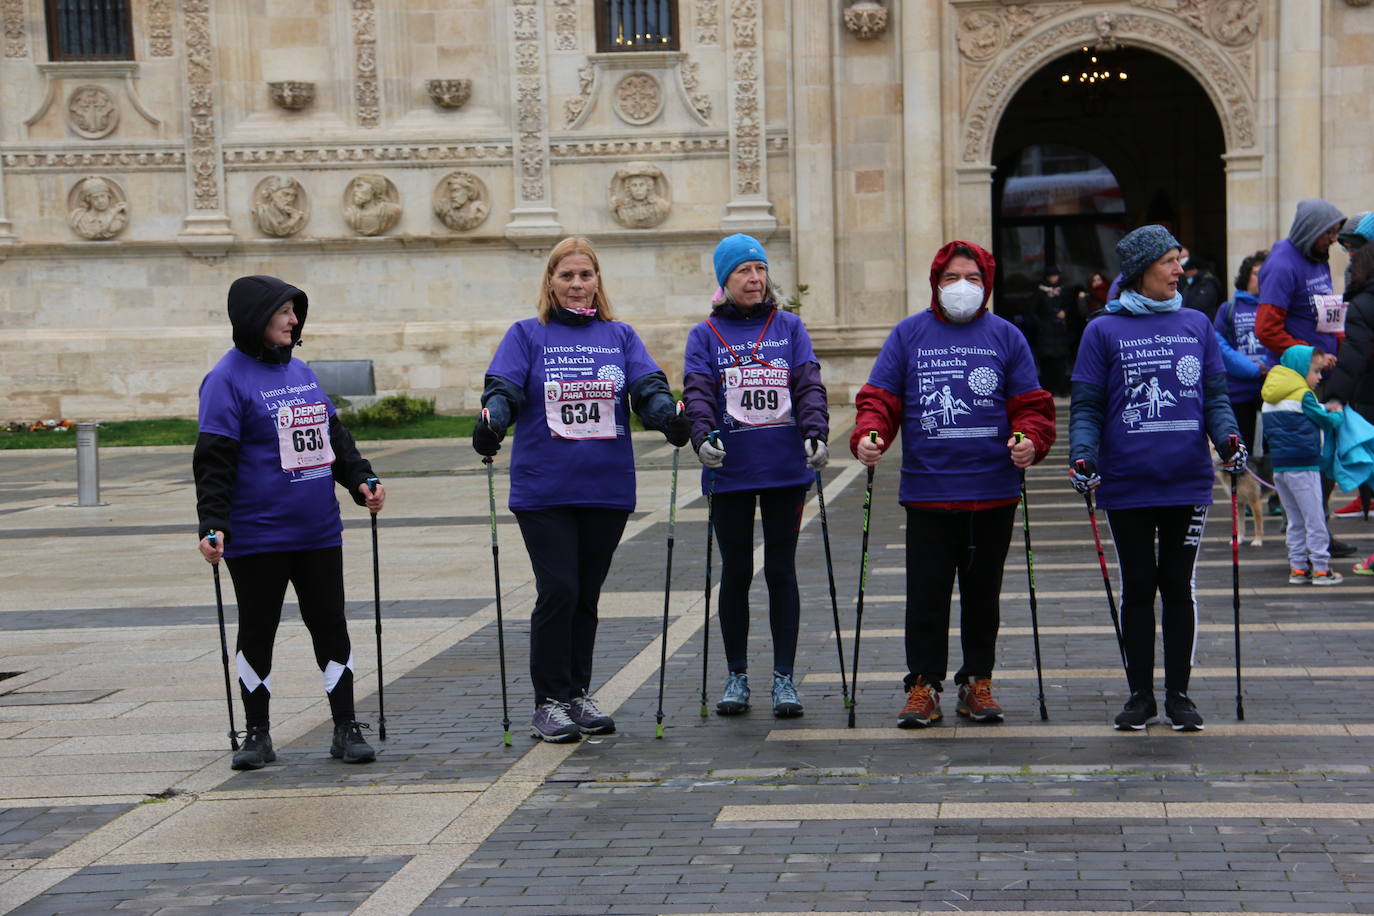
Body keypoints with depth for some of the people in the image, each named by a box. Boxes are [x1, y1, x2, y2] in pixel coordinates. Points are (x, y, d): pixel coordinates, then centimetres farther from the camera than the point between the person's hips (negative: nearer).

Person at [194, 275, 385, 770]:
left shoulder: (301, 371, 12)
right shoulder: (228, 378, -8)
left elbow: (335, 434, 20)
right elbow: (214, 461, -13)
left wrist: (361, 479, 6)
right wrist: (213, 524, -20)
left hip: (319, 533, 6)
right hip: (257, 538, -6)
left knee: (331, 627, 8)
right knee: (257, 632, 6)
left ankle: (347, 729, 16)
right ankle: (257, 734, 19)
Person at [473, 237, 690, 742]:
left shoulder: (621, 336, 11)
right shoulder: (526, 335, 4)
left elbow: (648, 387, -2)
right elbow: (504, 388, -8)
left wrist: (668, 416, -24)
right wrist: (492, 421, -29)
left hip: (608, 489, 3)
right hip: (544, 489, -3)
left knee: (587, 595, 11)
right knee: (558, 591, -7)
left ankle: (579, 695, 23)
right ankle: (549, 702, 4)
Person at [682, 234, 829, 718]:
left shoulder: (790, 328, 9)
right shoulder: (705, 335, 6)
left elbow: (809, 385, -1)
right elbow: (698, 392, -7)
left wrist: (815, 432, -18)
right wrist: (703, 436, -25)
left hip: (786, 468, 1)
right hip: (730, 472, 0)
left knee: (781, 570, 3)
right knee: (736, 572, 6)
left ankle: (784, 677, 10)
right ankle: (736, 676, 17)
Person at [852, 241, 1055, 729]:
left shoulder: (1006, 336, 7)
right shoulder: (909, 333, 6)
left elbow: (1031, 403, 5)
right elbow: (880, 397, 3)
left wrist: (1030, 440, -15)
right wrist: (867, 436, -15)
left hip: (993, 491, 1)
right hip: (927, 490, -1)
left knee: (983, 591, 10)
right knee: (926, 592, 0)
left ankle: (978, 682, 21)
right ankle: (923, 685, 10)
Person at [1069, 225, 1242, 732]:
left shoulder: (1197, 325, 8)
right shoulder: (1104, 331, 1)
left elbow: (1215, 395, 9)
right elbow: (1086, 405, 0)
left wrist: (1228, 438, -9)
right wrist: (1083, 456, -15)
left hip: (1188, 482, 2)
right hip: (1127, 485, -2)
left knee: (1179, 587, 7)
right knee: (1137, 589, 7)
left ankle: (1178, 693, 16)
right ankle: (1140, 693, 17)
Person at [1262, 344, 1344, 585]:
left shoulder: (1269, 400, 13)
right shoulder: (1303, 396, -11)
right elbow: (1325, 421, -6)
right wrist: (1338, 416, 17)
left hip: (1279, 467, 7)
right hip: (1303, 466, -7)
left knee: (1295, 520, 14)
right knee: (1315, 519, 0)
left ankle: (1297, 567, 14)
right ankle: (1321, 568, 2)